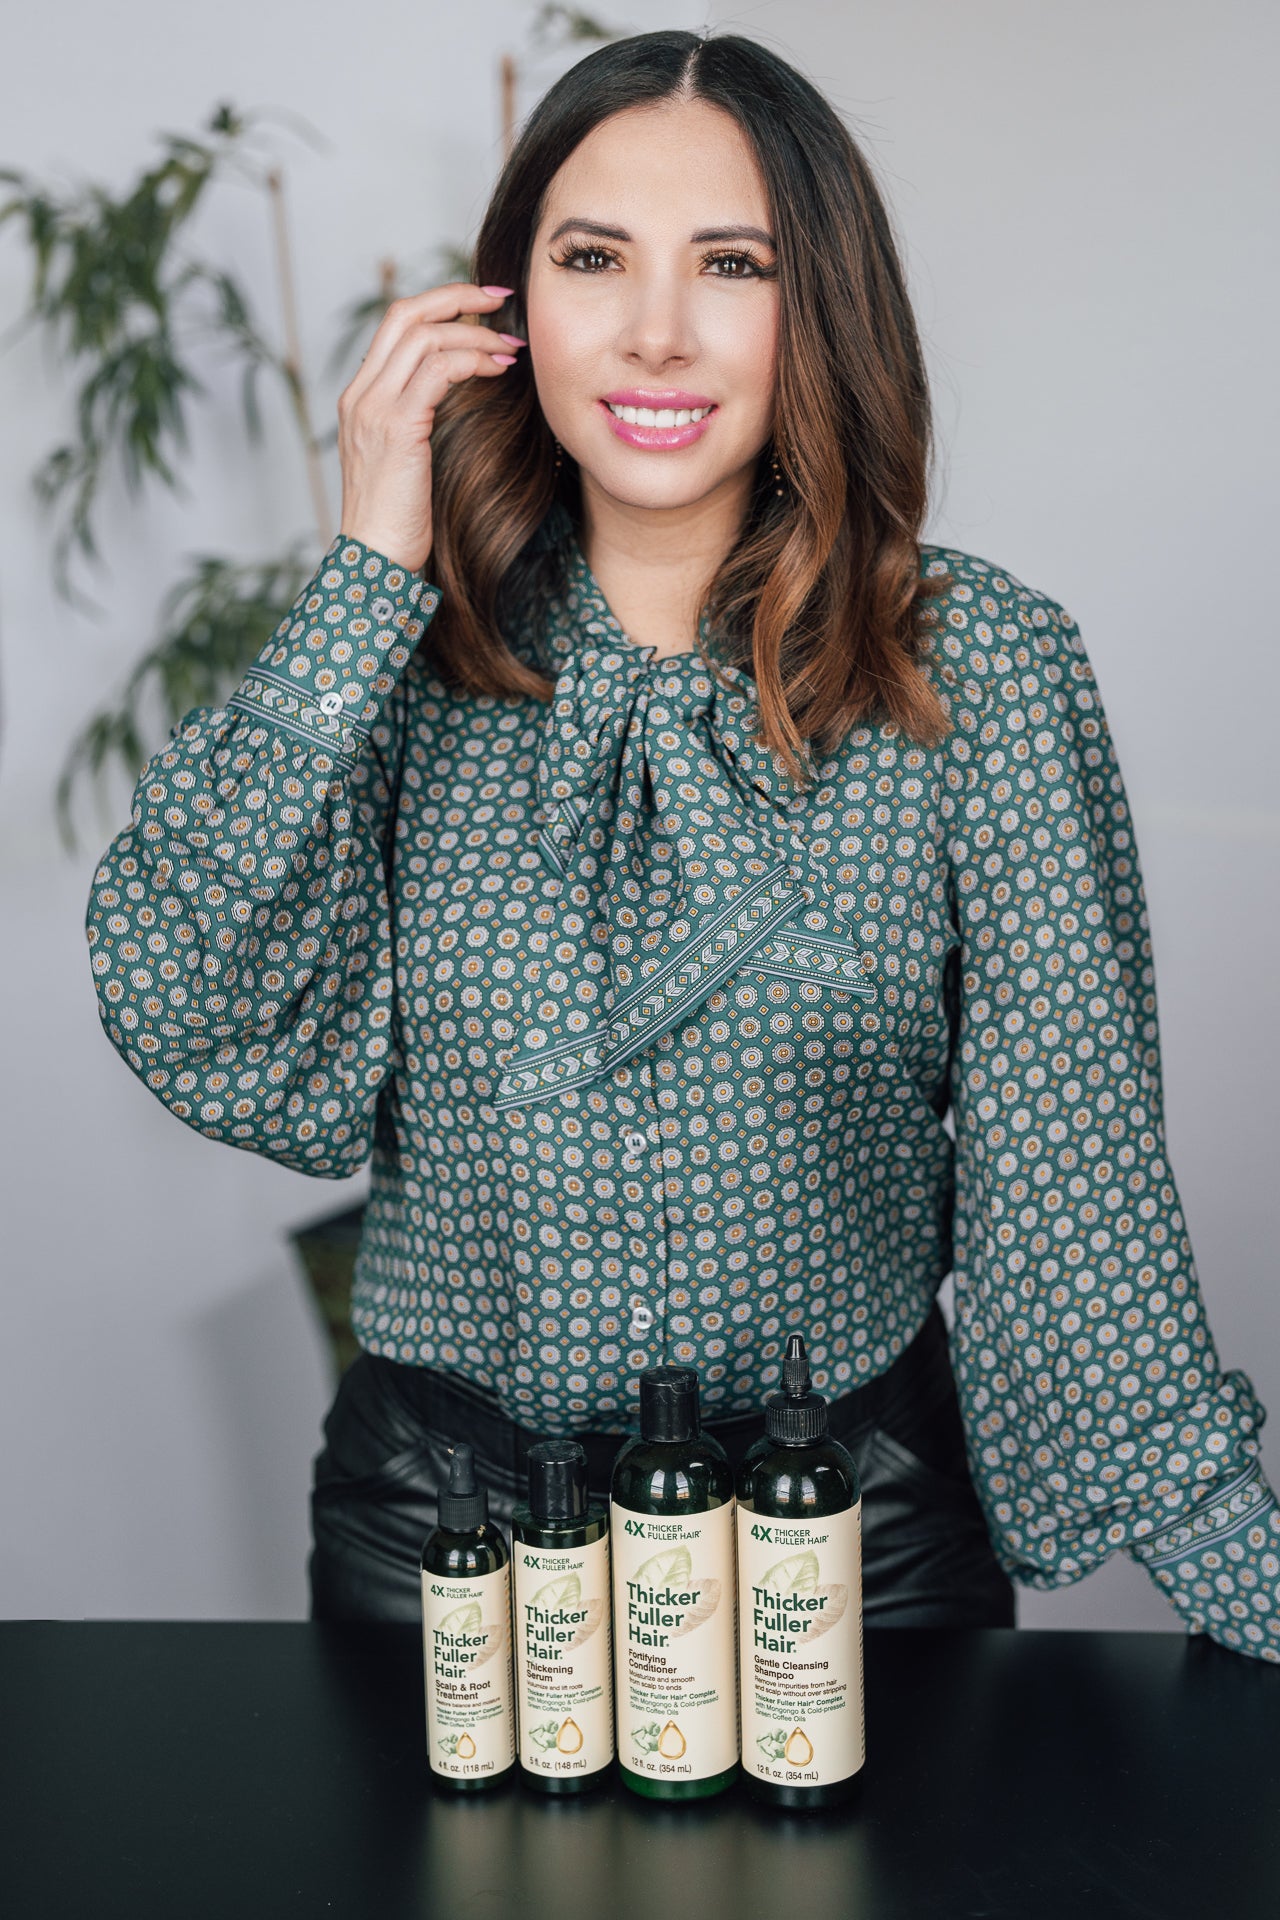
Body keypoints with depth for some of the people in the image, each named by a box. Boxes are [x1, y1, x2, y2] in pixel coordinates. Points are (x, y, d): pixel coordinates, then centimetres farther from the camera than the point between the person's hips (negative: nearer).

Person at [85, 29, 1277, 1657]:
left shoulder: (978, 666, -8)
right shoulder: (411, 654, -4)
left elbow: (1062, 1154, -8)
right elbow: (214, 1044, -16)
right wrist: (371, 577, -16)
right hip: (442, 1507, 2)